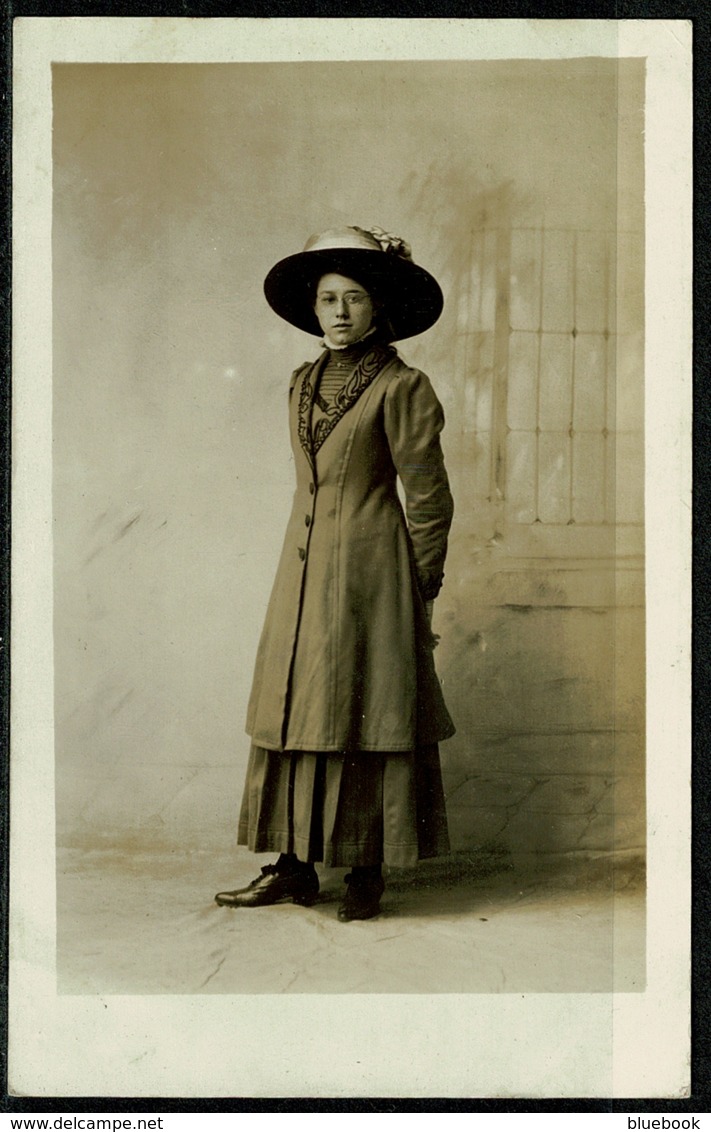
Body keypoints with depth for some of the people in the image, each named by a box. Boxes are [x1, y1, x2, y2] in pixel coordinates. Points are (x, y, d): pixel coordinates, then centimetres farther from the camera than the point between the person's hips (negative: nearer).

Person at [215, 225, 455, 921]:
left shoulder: (400, 387, -7)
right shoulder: (303, 385, 12)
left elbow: (428, 497, -5)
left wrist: (417, 590, -3)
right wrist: (311, 555, 16)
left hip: (369, 573, -6)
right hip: (304, 572, 6)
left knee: (366, 719, -1)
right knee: (296, 713, 5)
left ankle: (366, 871, 8)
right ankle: (295, 865, 12)